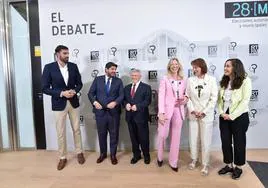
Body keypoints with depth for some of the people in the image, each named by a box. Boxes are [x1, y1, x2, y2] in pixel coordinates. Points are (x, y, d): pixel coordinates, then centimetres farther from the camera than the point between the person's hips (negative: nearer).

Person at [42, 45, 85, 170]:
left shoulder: (73, 66, 1)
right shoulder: (49, 67, -8)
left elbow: (79, 83, 7)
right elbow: (45, 88, -10)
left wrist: (74, 91, -15)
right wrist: (62, 93, -20)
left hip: (73, 102, 3)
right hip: (59, 104, -2)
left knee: (76, 129, 14)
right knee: (61, 133, 7)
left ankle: (79, 152, 32)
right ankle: (62, 157, 23)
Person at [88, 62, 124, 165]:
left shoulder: (118, 81, 5)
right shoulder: (97, 79, 5)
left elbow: (121, 95, -1)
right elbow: (90, 93, 2)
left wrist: (115, 102, -19)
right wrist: (94, 102, -16)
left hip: (114, 112, 0)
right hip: (100, 111, 0)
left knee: (114, 134, 7)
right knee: (101, 134, 11)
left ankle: (113, 154, 24)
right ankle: (103, 153, 30)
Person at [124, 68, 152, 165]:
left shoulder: (146, 87, 0)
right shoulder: (127, 88, 15)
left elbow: (148, 101, -10)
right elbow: (123, 99, 11)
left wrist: (137, 106, -22)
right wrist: (126, 104, -11)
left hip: (141, 116, -4)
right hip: (130, 116, 4)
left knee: (143, 137, 5)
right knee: (133, 137, 12)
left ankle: (146, 155, 24)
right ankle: (136, 155, 28)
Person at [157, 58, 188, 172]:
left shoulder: (183, 81, 10)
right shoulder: (165, 79, 0)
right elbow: (161, 96, -7)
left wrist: (185, 99, -6)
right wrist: (161, 113, -16)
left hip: (178, 111, 3)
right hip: (166, 110, -3)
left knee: (176, 137, 7)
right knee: (162, 135, 0)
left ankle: (173, 162, 21)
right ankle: (160, 157, 27)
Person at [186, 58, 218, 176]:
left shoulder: (211, 80, -3)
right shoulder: (190, 80, 3)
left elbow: (214, 98, -5)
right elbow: (187, 97, 3)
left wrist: (204, 112, -10)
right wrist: (192, 110, -9)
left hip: (206, 115, -2)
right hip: (193, 115, 2)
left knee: (205, 141, 2)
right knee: (193, 139, 10)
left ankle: (205, 164, 17)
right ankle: (194, 159, 30)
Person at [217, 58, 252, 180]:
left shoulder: (245, 81, -10)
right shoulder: (224, 82, 8)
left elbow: (245, 101, -15)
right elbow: (220, 99, 6)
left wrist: (232, 116, -16)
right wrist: (222, 113, -9)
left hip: (239, 117, -5)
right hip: (224, 117, 5)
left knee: (239, 142, 9)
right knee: (225, 141, 11)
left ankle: (238, 167, 27)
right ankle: (229, 165, 28)